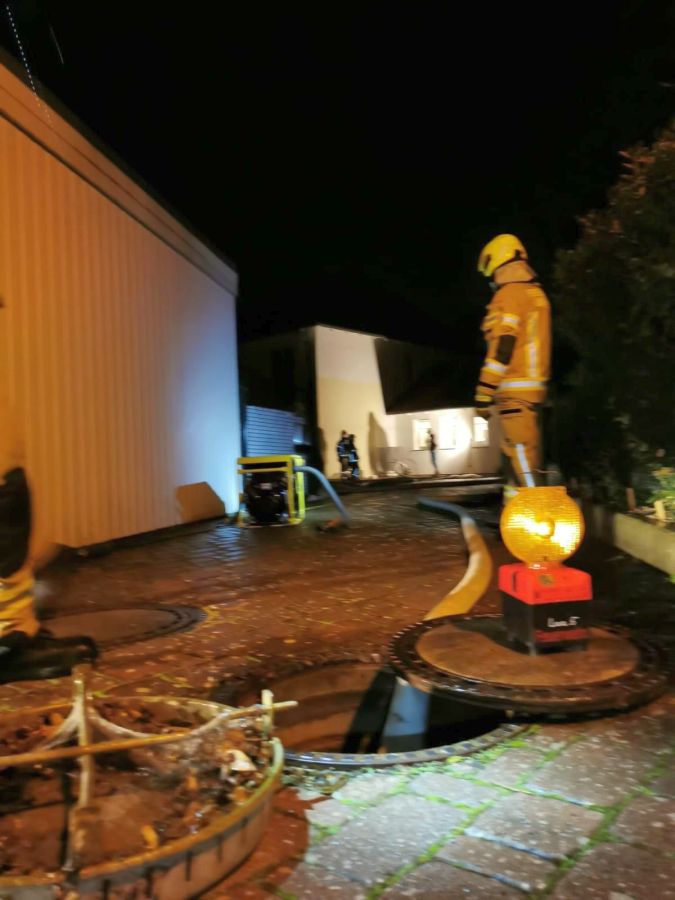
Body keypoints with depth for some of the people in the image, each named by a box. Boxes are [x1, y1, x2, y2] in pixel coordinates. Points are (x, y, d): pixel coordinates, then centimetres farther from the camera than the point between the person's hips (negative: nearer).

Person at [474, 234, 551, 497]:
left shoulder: (508, 294, -9)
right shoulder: (536, 293, 18)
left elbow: (501, 348, -17)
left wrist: (484, 392, -16)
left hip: (515, 388, -9)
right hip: (534, 386, 9)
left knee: (522, 453, -10)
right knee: (517, 452, 14)